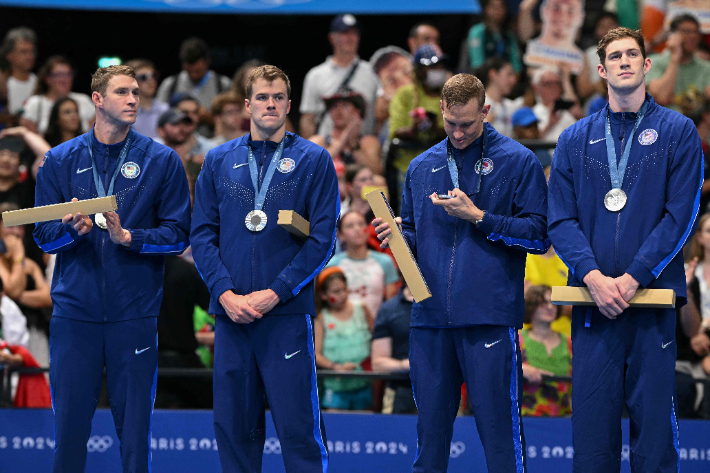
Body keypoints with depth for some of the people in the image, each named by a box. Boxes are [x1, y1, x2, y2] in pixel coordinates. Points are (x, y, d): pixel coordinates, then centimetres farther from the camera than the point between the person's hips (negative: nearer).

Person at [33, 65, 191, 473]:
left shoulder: (161, 161, 4)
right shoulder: (60, 160, 8)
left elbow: (178, 235, 0)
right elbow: (44, 235, 6)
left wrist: (129, 237, -14)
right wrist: (72, 229, -15)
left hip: (135, 313, -1)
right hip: (74, 312, 1)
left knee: (135, 424, 2)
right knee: (69, 421, 2)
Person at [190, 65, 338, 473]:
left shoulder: (314, 160, 3)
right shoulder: (219, 161, 12)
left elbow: (323, 238, -3)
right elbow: (202, 234, 8)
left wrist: (274, 293, -11)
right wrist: (225, 294, -7)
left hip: (288, 314, -3)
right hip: (231, 314, 3)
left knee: (298, 427, -5)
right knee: (234, 426, 5)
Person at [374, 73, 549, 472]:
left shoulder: (518, 161, 1)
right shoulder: (422, 166, 16)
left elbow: (538, 236, -4)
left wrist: (478, 217, -10)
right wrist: (397, 235, 1)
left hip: (490, 316, -4)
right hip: (430, 317, 5)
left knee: (498, 424, -5)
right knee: (431, 424, 8)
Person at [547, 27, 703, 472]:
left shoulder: (677, 132, 5)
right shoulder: (575, 140, 13)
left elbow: (680, 215, -3)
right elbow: (561, 219, 5)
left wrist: (634, 278, -13)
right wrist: (593, 276, -11)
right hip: (593, 302, 2)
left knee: (654, 418, -3)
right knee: (591, 423, 1)